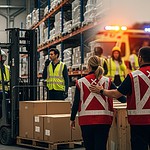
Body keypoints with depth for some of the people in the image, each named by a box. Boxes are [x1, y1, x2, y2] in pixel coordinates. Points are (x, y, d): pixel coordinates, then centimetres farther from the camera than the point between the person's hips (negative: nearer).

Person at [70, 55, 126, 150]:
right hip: (103, 120, 0)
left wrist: (72, 119, 12)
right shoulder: (107, 81, 0)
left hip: (86, 120, 0)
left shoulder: (80, 82, -1)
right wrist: (125, 99, 24)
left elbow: (76, 103, 0)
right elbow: (121, 98, 1)